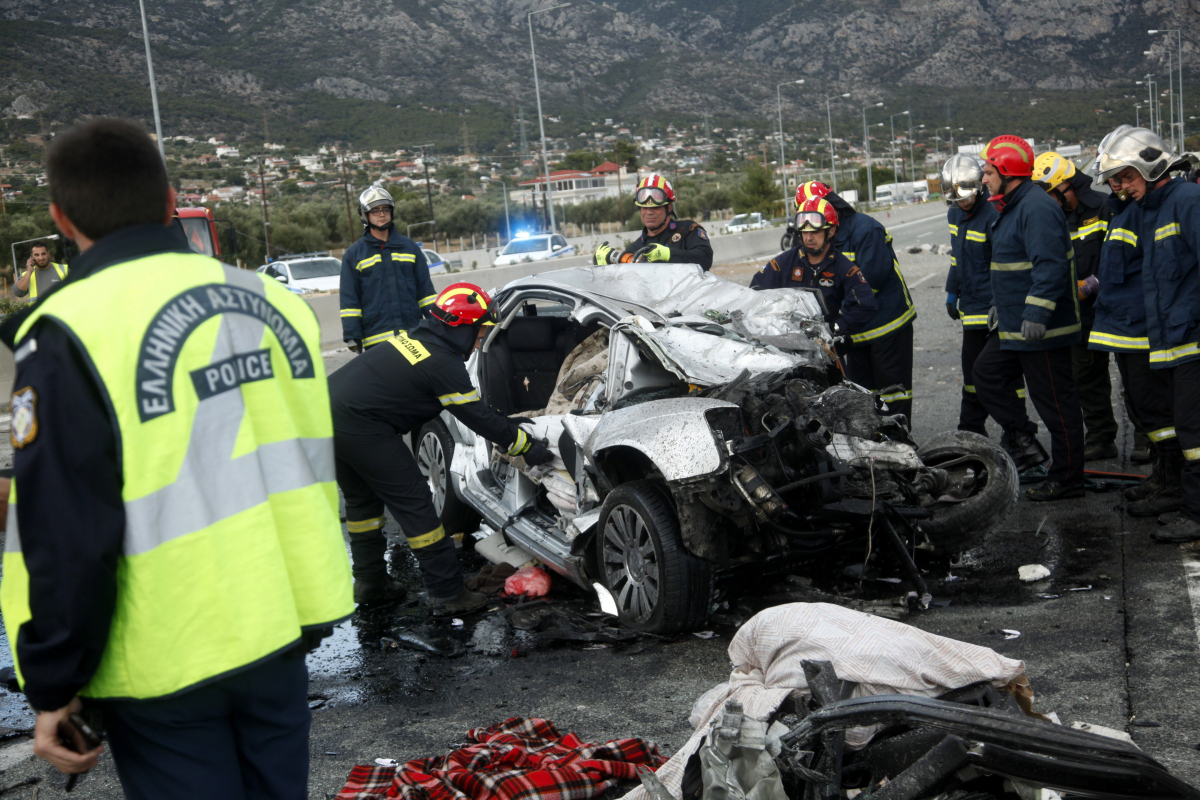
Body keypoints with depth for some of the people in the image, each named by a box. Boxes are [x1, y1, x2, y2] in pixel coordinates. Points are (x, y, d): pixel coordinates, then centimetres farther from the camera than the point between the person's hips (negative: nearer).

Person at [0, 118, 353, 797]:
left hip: (167, 676, -5)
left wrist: (54, 685, -6)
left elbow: (66, 540, -17)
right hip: (281, 639, 5)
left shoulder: (65, 336, -16)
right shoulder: (274, 301, 2)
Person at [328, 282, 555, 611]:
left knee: (361, 497, 23)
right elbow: (478, 418, -7)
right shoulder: (443, 364, -11)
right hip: (360, 425, -9)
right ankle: (447, 594, 2)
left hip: (329, 408, 10)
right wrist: (527, 446, 3)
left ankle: (369, 582, 34)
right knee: (413, 502, -2)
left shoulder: (414, 337, 16)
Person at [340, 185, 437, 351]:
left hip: (413, 336, 3)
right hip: (377, 339, -2)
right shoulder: (353, 254, 8)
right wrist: (352, 335, -3)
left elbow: (426, 290, 15)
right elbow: (349, 300, 5)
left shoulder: (410, 247, 14)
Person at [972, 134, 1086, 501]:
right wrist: (1000, 304, 32)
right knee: (986, 373, 17)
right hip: (1014, 326, 11)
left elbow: (1050, 266, -27)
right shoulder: (1012, 208, 16)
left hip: (1042, 330, -11)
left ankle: (1067, 479, 6)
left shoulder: (1037, 209, -19)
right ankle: (1020, 435, 25)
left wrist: (1037, 313, -31)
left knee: (1054, 401, -2)